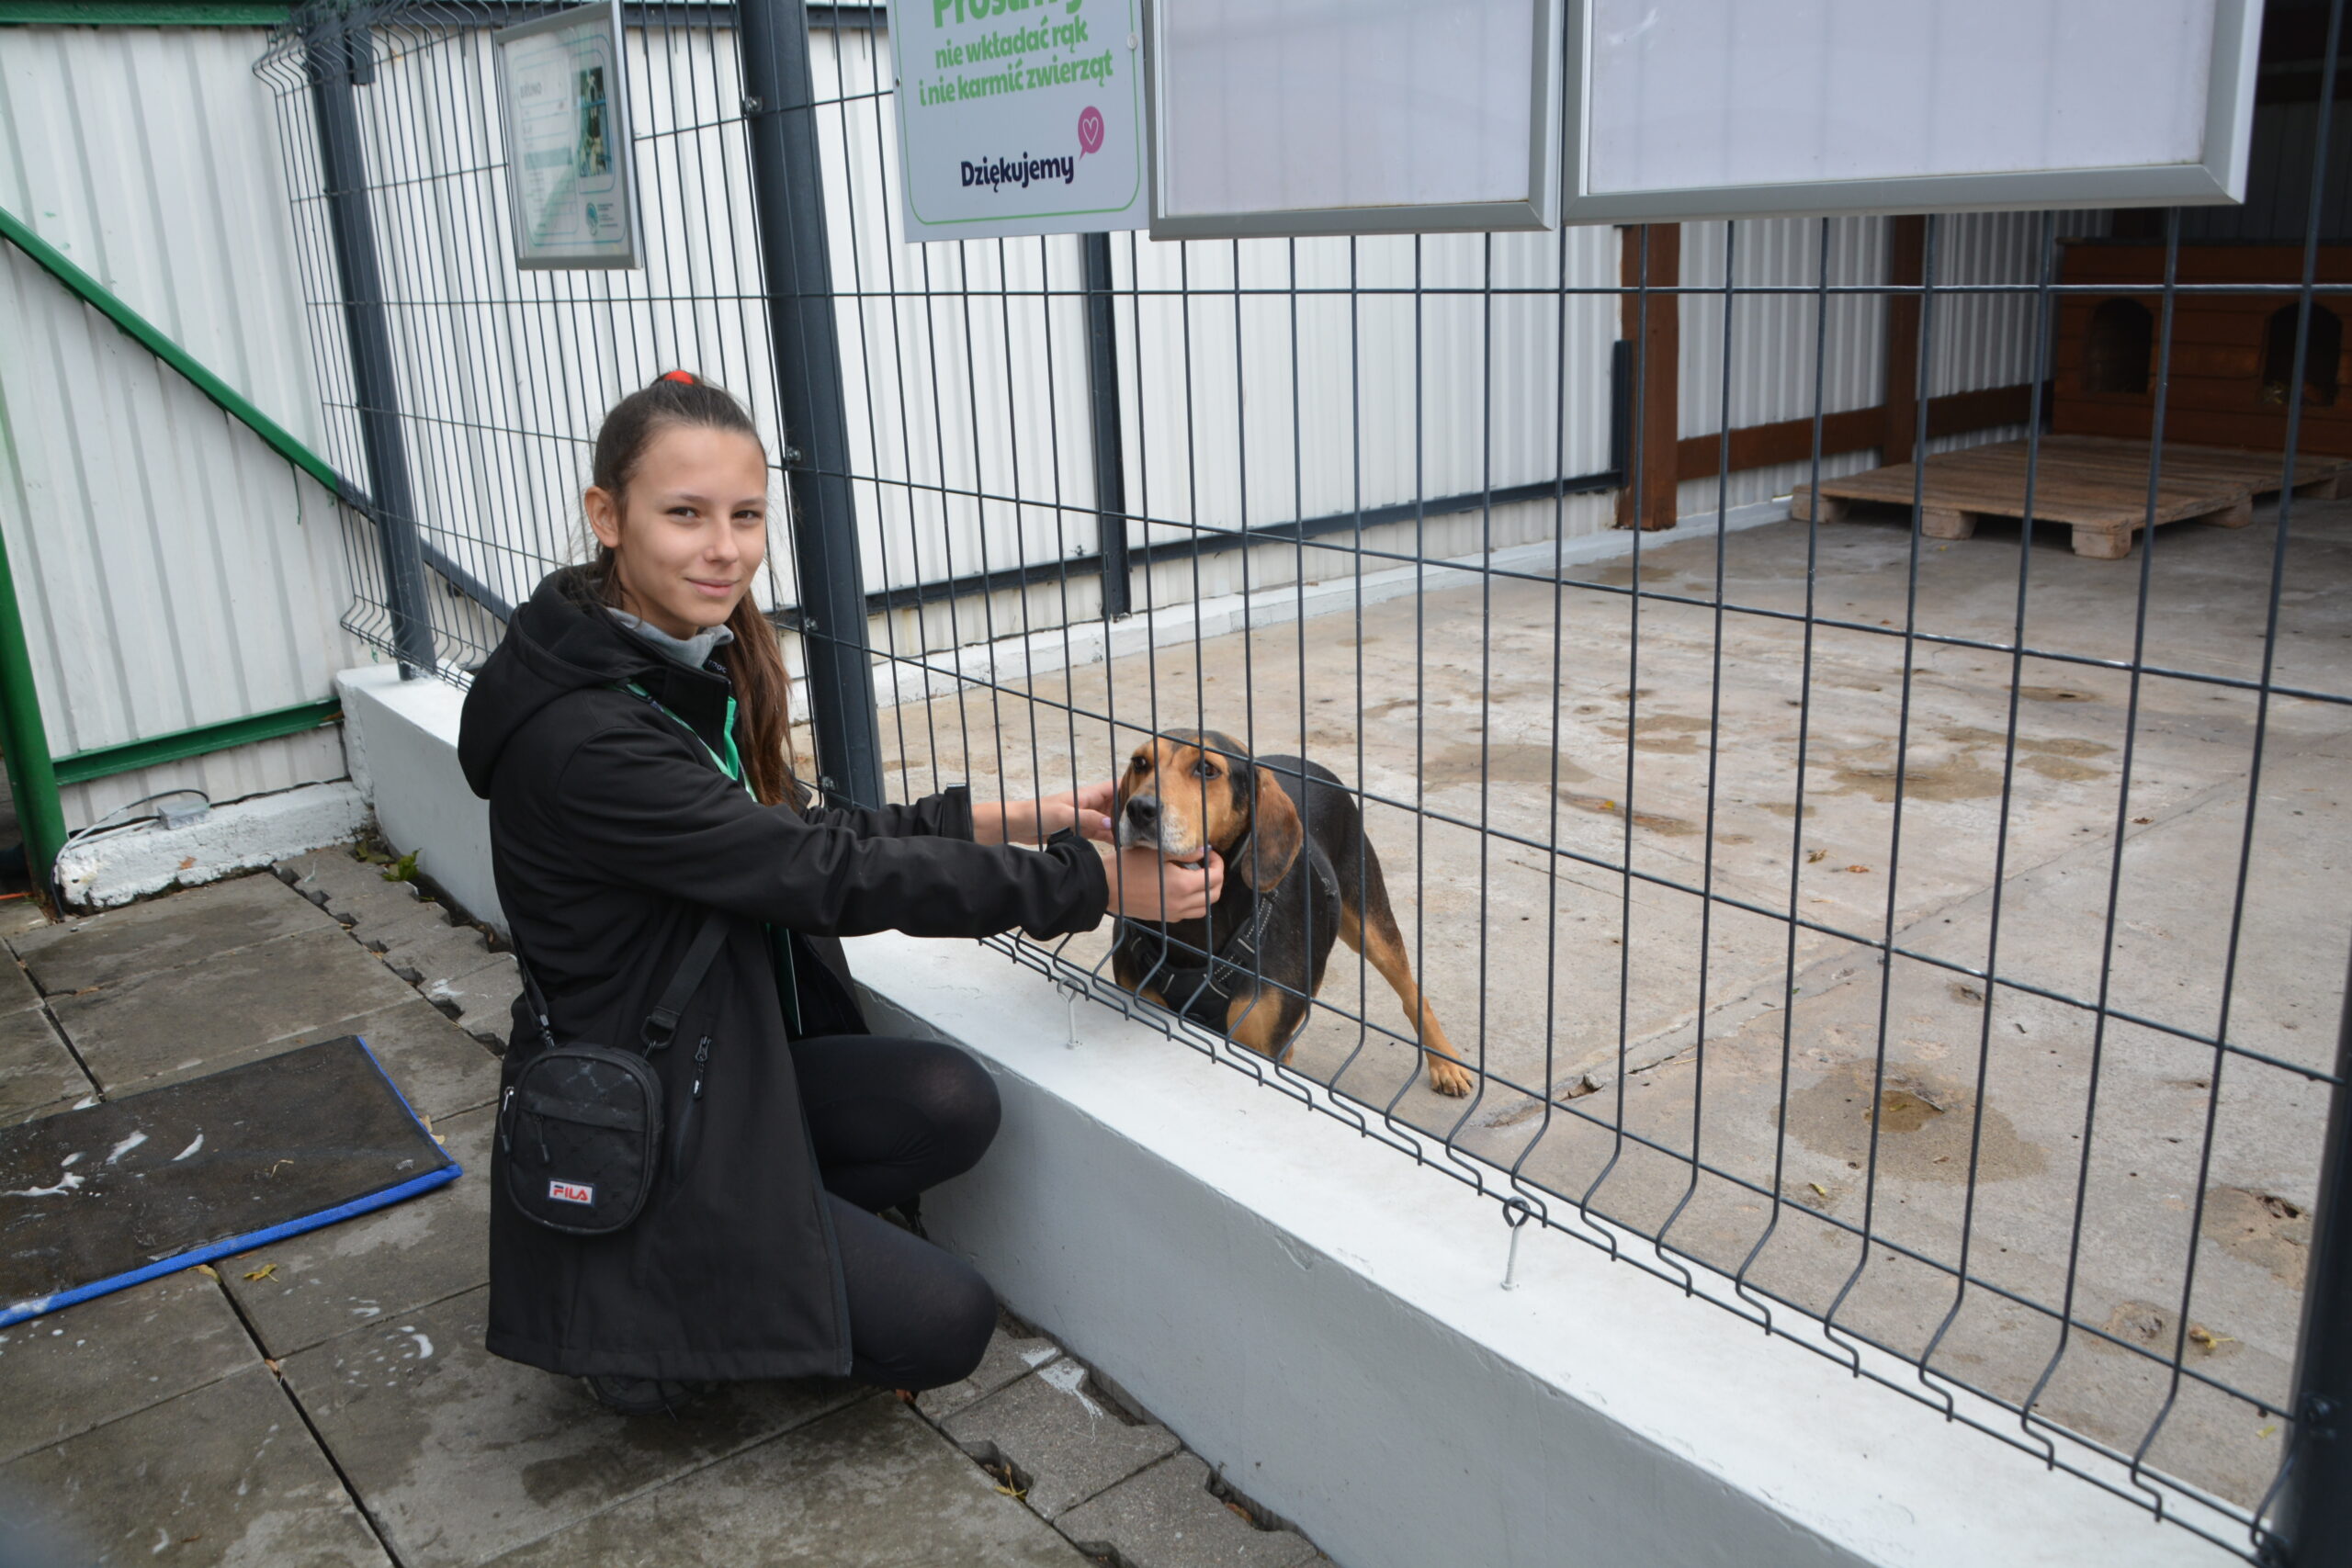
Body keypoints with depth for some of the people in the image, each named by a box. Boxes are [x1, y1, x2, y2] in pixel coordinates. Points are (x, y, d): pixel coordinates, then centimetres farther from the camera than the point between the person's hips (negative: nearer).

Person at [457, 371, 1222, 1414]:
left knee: (953, 1105, -16)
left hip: (724, 1062, 8)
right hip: (633, 1139, -8)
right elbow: (825, 874, -27)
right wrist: (1096, 884, -21)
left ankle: (753, 1243, 6)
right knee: (945, 1325, -8)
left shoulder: (690, 661, 1)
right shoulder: (581, 739, -28)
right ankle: (636, 1314, 9)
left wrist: (1005, 818, 3)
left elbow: (792, 832, 9)